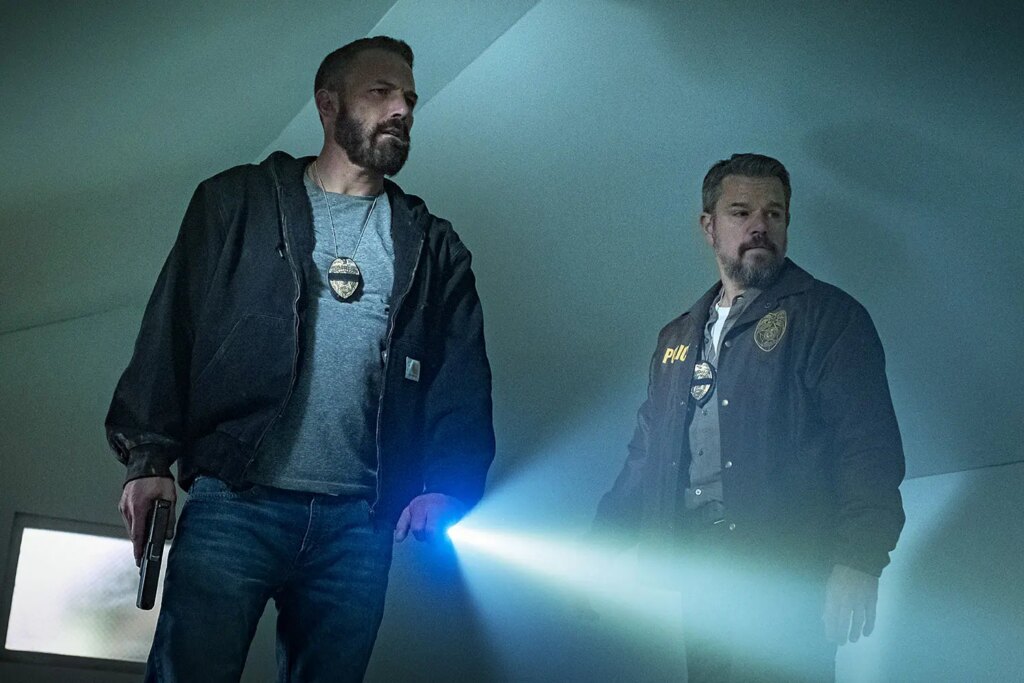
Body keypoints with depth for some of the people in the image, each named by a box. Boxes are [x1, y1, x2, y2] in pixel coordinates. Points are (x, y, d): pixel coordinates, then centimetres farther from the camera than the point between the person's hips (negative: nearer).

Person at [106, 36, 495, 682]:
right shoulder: (238, 203, 11)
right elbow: (169, 331, 4)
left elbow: (463, 380, 10)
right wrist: (149, 457, -8)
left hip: (358, 525, 3)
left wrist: (445, 485, -6)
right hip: (233, 504, -2)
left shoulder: (434, 248, 17)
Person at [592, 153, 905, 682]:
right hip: (699, 575, 6)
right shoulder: (678, 339, 18)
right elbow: (647, 455, 22)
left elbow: (869, 447, -10)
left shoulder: (827, 317, -1)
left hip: (786, 579, -5)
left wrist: (859, 563, -20)